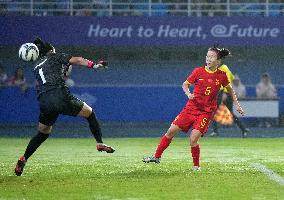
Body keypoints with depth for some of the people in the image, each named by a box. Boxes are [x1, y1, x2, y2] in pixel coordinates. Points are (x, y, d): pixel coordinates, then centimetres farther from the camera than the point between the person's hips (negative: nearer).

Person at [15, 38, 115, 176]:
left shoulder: (36, 67, 27)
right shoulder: (55, 57, 14)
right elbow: (76, 60, 2)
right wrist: (93, 65, -7)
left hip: (44, 102, 5)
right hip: (60, 96, -5)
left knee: (42, 133, 23)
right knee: (89, 113, 12)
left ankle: (23, 159, 17)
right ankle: (100, 143, 1)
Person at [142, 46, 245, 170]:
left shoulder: (221, 76, -3)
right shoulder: (198, 72, -2)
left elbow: (229, 89, 15)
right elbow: (185, 84, 8)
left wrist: (236, 104, 14)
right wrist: (188, 94, -11)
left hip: (206, 112, -2)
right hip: (191, 107, 2)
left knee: (193, 140, -15)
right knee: (171, 131, -1)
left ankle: (196, 166, 7)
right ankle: (157, 157, 15)